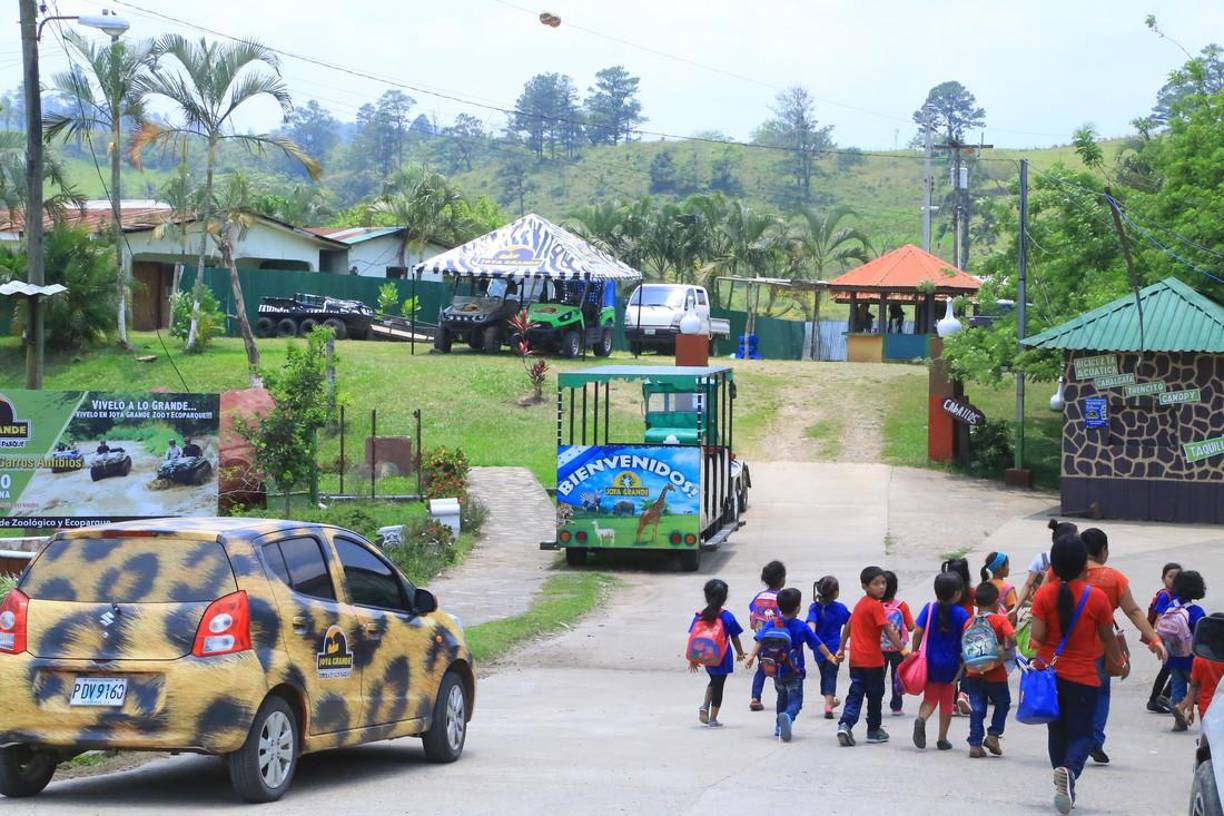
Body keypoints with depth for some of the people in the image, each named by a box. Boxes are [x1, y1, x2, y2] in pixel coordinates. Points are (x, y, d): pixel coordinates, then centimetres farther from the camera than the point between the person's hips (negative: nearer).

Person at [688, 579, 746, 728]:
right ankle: (713, 719, 13)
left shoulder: (699, 616, -5)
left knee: (714, 681, 26)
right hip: (722, 659, -3)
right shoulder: (727, 617, -12)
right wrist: (740, 653, 13)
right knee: (718, 686, 9)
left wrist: (692, 659, 7)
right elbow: (735, 638, -4)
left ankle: (705, 706, 7)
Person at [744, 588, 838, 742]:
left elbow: (760, 641, -14)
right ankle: (788, 717, -38)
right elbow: (818, 644, -1)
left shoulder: (772, 624, -3)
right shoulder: (801, 627, -8)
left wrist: (751, 656, -17)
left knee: (782, 696, 25)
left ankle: (780, 727, 30)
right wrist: (830, 656, 12)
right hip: (795, 672, -3)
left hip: (777, 670, 3)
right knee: (795, 700, -6)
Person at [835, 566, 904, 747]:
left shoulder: (860, 604, 12)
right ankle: (874, 730, 19)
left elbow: (848, 626, 21)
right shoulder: (876, 606, -13)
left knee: (855, 694, 5)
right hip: (872, 659, -7)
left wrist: (842, 648, 30)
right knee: (875, 695, 9)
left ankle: (845, 724, -15)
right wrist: (903, 649, -19)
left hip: (856, 660, 7)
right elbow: (888, 631, -18)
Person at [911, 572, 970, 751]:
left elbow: (918, 632, -8)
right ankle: (942, 739, 16)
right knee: (947, 701, 13)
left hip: (931, 662, 1)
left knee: (930, 698, 13)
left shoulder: (929, 609, -5)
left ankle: (921, 719, -19)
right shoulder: (961, 613, -10)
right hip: (951, 664, -1)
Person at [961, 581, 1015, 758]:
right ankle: (993, 735, 10)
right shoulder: (1000, 620, -8)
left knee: (976, 710, 8)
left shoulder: (969, 622, 2)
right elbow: (1012, 637, -24)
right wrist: (1005, 648, -6)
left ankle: (975, 743, 3)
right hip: (995, 675, -3)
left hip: (974, 675, 3)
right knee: (1002, 704, 19)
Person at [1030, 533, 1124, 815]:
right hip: (1083, 677, -2)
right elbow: (1108, 638, 1)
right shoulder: (1096, 597, -9)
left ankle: (1064, 789, 21)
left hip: (1050, 674, 2)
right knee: (1081, 734, 2)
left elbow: (1038, 636, -11)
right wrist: (1120, 661, 20)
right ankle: (1070, 770, -29)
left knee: (1057, 732, 18)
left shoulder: (1044, 595, -6)